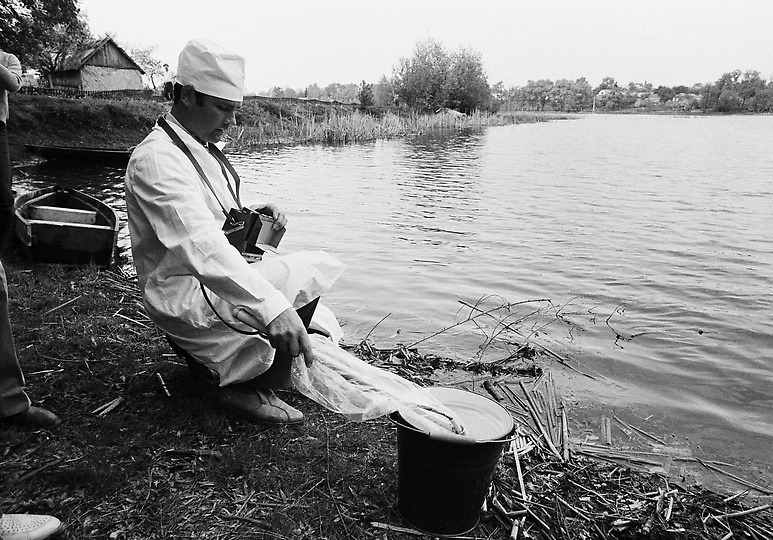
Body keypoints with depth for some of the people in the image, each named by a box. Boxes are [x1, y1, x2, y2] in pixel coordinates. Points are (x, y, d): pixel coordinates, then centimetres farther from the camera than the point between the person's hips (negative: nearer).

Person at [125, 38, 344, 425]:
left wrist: (250, 215, 1)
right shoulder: (156, 158, -21)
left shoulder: (203, 149, 10)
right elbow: (201, 243, -36)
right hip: (182, 294, -9)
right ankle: (251, 389, -10)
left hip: (211, 279, 10)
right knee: (315, 270, -21)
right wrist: (272, 308, -46)